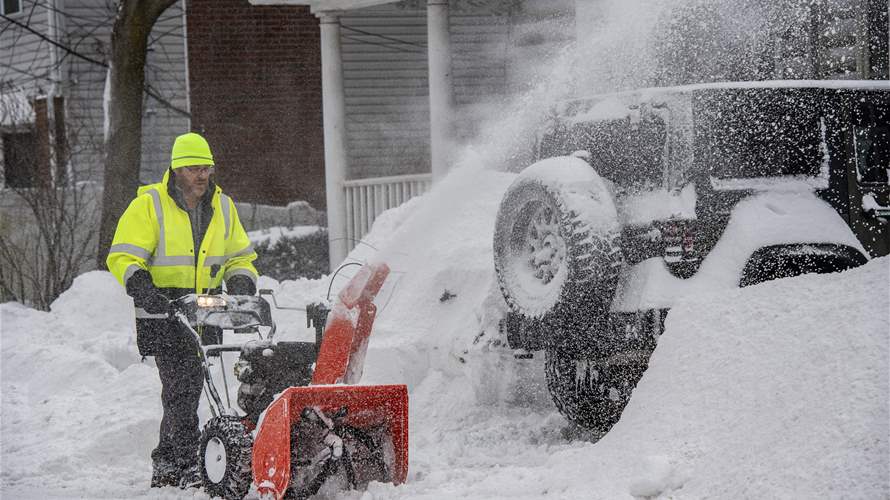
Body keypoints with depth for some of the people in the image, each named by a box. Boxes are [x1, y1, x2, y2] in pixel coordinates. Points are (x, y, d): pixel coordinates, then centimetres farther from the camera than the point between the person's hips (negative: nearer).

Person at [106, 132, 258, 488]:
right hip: (163, 315, -5)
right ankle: (187, 467, -15)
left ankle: (165, 467, 22)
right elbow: (123, 257, -8)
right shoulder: (149, 205, -4)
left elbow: (240, 256, 21)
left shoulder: (223, 207, 12)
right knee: (182, 386, -16)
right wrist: (141, 286, -26)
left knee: (186, 389, 10)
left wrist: (241, 285, 1)